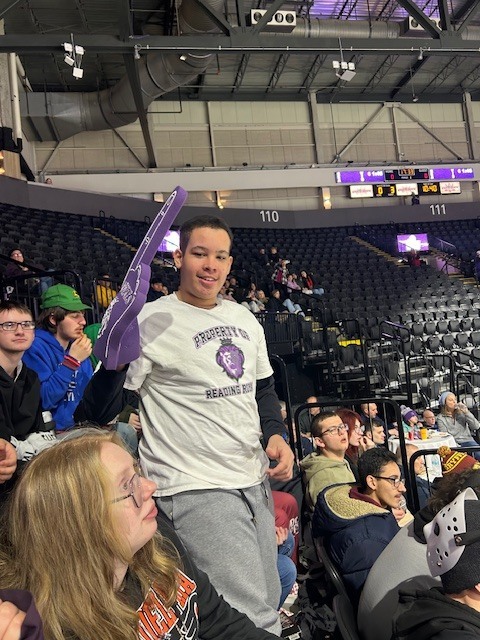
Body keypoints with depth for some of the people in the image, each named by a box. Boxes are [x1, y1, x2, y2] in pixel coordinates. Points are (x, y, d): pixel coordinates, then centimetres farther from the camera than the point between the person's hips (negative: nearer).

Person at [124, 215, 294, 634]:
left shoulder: (245, 319, 9)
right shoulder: (150, 322, -13)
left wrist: (276, 434, 2)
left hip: (254, 480, 8)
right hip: (196, 489, -7)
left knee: (268, 600, 22)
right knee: (255, 621, -7)